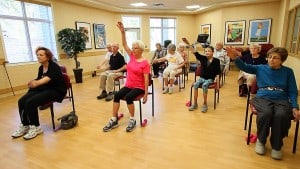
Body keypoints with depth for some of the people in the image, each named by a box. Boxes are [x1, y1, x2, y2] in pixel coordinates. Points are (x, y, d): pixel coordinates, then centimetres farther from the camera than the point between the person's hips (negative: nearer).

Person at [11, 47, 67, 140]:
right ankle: (24, 125, 3)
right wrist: (32, 83, -10)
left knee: (30, 103, -24)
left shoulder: (54, 66, -14)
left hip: (56, 90, -8)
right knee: (21, 101, -10)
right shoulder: (41, 68, 10)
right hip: (43, 89, 8)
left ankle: (35, 127, -9)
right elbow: (38, 81, 12)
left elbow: (48, 78, -33)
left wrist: (37, 83, -50)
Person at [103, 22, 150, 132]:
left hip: (139, 87, -6)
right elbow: (124, 44, 1)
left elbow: (146, 79, -14)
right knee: (117, 95, -17)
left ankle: (132, 120, -10)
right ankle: (114, 120, -9)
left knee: (128, 97, -30)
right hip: (128, 85, 6)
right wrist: (122, 32, -12)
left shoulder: (145, 63, -12)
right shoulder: (132, 56, 5)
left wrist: (146, 93, -17)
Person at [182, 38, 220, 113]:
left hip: (210, 79, -3)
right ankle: (195, 104, -16)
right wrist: (188, 44, -21)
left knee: (204, 85, -34)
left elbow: (218, 72, -1)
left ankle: (205, 104, -20)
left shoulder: (216, 61, -4)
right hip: (202, 78, 3)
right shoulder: (203, 58, 1)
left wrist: (217, 81, -9)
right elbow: (195, 53, -10)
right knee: (195, 84, -27)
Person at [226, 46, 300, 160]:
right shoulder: (260, 68, 10)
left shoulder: (288, 72, 11)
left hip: (281, 100, 1)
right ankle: (261, 140, -5)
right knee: (266, 113, -34)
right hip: (263, 98, 0)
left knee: (281, 115, -33)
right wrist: (235, 57, -26)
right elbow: (244, 67, -6)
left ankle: (276, 146, -7)